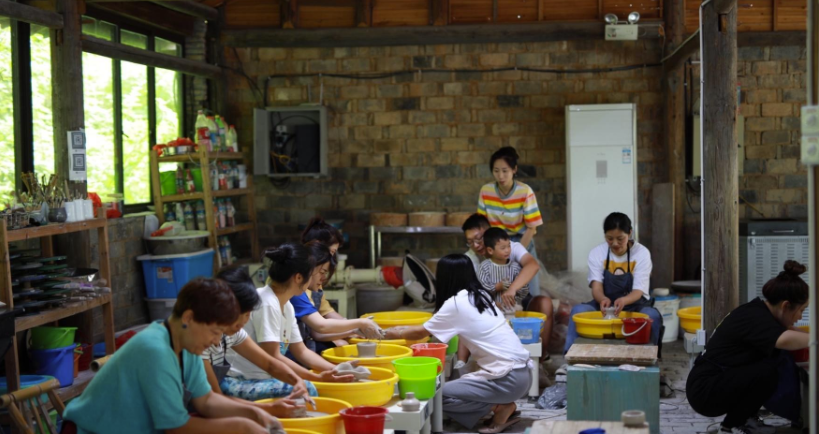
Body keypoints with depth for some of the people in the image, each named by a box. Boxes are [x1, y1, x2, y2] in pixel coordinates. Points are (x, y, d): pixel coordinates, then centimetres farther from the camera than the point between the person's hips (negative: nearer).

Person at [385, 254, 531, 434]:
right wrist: (404, 329, 30)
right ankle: (503, 404, 9)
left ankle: (501, 407, -3)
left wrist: (395, 334, 22)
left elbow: (421, 333, 5)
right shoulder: (479, 295, 12)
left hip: (509, 378, -8)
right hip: (521, 371, 8)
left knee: (441, 395, -4)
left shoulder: (456, 303, -11)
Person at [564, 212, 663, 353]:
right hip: (606, 304, 2)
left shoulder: (641, 253, -8)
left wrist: (624, 301, -40)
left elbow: (638, 291, -15)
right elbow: (596, 287, -13)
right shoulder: (596, 253, -4)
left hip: (634, 304, -1)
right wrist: (603, 299, -39)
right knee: (578, 310, -28)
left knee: (652, 315, -35)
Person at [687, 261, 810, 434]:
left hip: (713, 385, 10)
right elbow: (785, 340, -41)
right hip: (705, 391, -10)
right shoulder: (755, 319, -21)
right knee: (768, 371, -25)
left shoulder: (756, 310, 7)